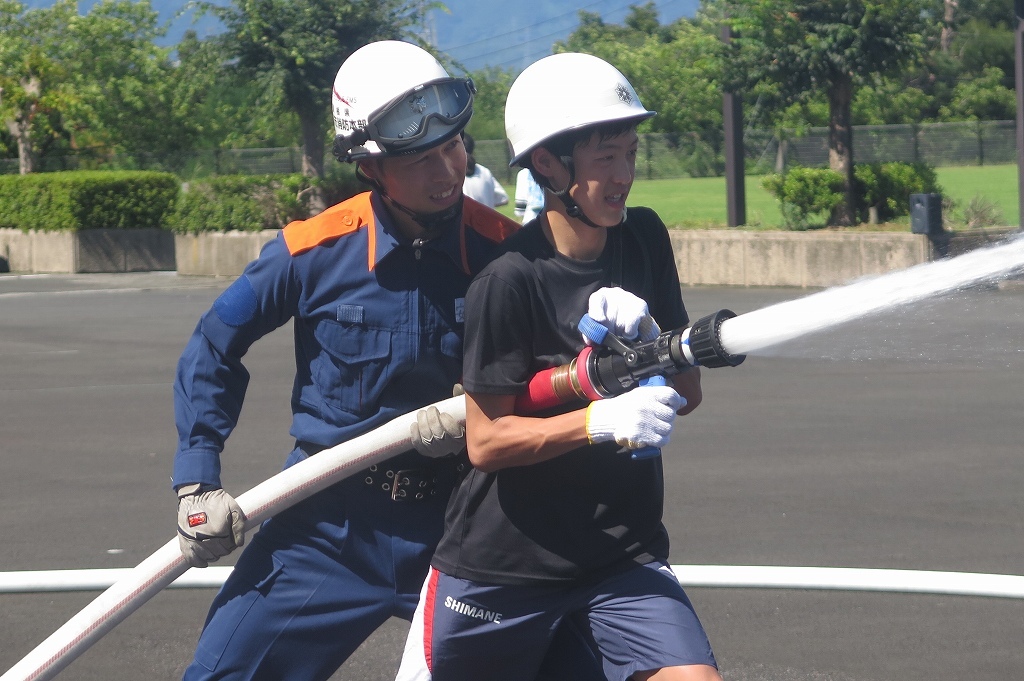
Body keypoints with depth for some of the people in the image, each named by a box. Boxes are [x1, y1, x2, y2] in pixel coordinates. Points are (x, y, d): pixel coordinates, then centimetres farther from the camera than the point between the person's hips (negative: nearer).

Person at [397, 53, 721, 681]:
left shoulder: (644, 240, 1)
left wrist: (646, 340, -15)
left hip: (625, 553, 4)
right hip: (500, 558, -4)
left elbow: (687, 393, 5)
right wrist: (602, 421, -28)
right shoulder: (510, 280, -15)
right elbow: (486, 440, -15)